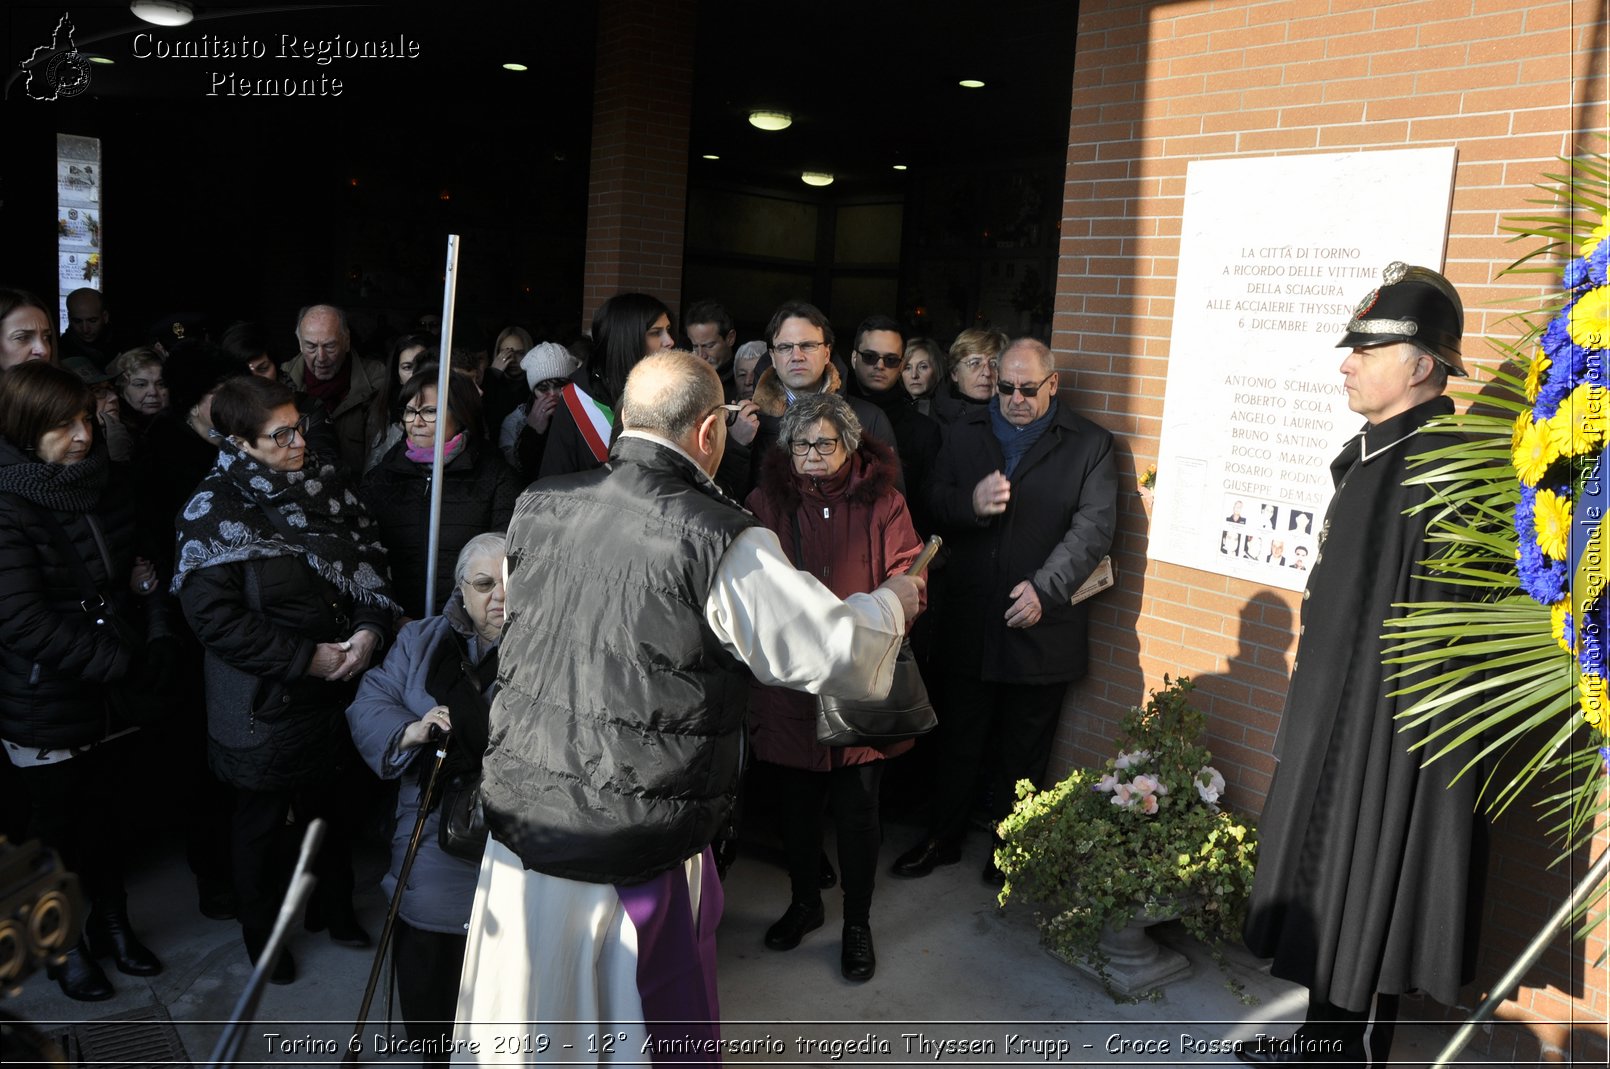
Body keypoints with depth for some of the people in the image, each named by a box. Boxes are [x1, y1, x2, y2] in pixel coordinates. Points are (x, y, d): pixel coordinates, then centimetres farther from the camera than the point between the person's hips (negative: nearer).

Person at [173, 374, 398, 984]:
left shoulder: (326, 485, -1)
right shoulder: (215, 514, -17)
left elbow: (369, 561, 4)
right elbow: (214, 616, -21)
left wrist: (371, 627, -14)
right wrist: (307, 657, -22)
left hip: (339, 685, 5)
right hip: (266, 703, -5)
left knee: (329, 804, 22)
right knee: (261, 820, 15)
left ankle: (335, 906, 44)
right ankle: (260, 931, 37)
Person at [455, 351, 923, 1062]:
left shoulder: (538, 506, -1)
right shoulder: (725, 544, -19)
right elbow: (837, 653, -13)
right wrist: (892, 601, 9)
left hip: (519, 821, 5)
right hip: (638, 857, -5)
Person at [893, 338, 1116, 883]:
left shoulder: (1089, 444, -1)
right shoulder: (966, 433, 9)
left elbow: (1094, 527, -9)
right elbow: (933, 504, 6)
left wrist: (1045, 587, -20)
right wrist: (971, 504, -17)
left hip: (1041, 627, -2)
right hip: (968, 624, 2)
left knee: (1023, 754, 12)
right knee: (955, 741, 13)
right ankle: (942, 838, 30)